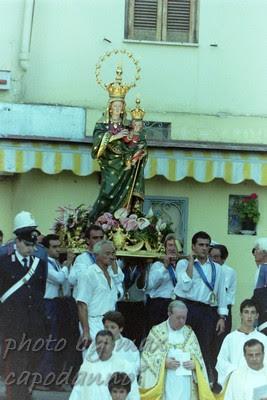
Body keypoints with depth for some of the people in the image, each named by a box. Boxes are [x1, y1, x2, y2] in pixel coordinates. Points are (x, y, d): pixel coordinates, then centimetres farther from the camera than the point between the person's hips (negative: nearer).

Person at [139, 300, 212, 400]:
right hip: (166, 386, -3)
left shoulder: (189, 333, 12)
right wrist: (163, 363, -15)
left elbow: (199, 358, 12)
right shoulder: (157, 332, 2)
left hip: (187, 386, 3)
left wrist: (194, 364, -9)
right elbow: (147, 358, 0)